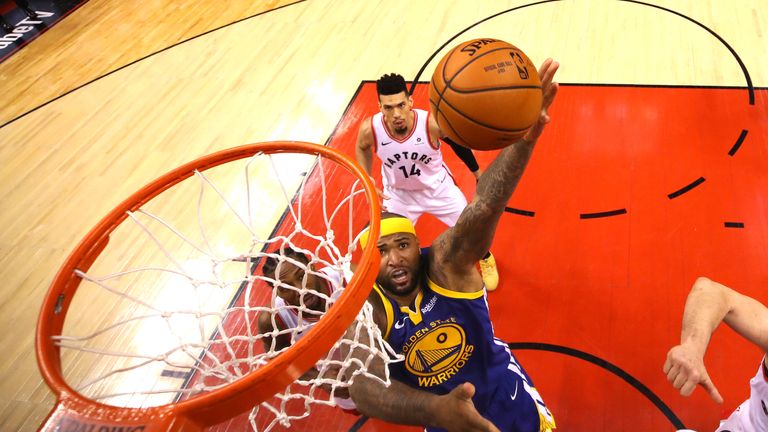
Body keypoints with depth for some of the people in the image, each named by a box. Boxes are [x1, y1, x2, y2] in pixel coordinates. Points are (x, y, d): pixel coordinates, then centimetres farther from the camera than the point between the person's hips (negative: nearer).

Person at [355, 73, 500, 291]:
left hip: (438, 187, 0)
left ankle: (485, 258, 46)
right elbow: (361, 148, -3)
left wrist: (477, 172, 0)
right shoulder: (370, 128, -30)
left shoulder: (432, 123, -34)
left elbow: (457, 142, -11)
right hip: (398, 192, 1)